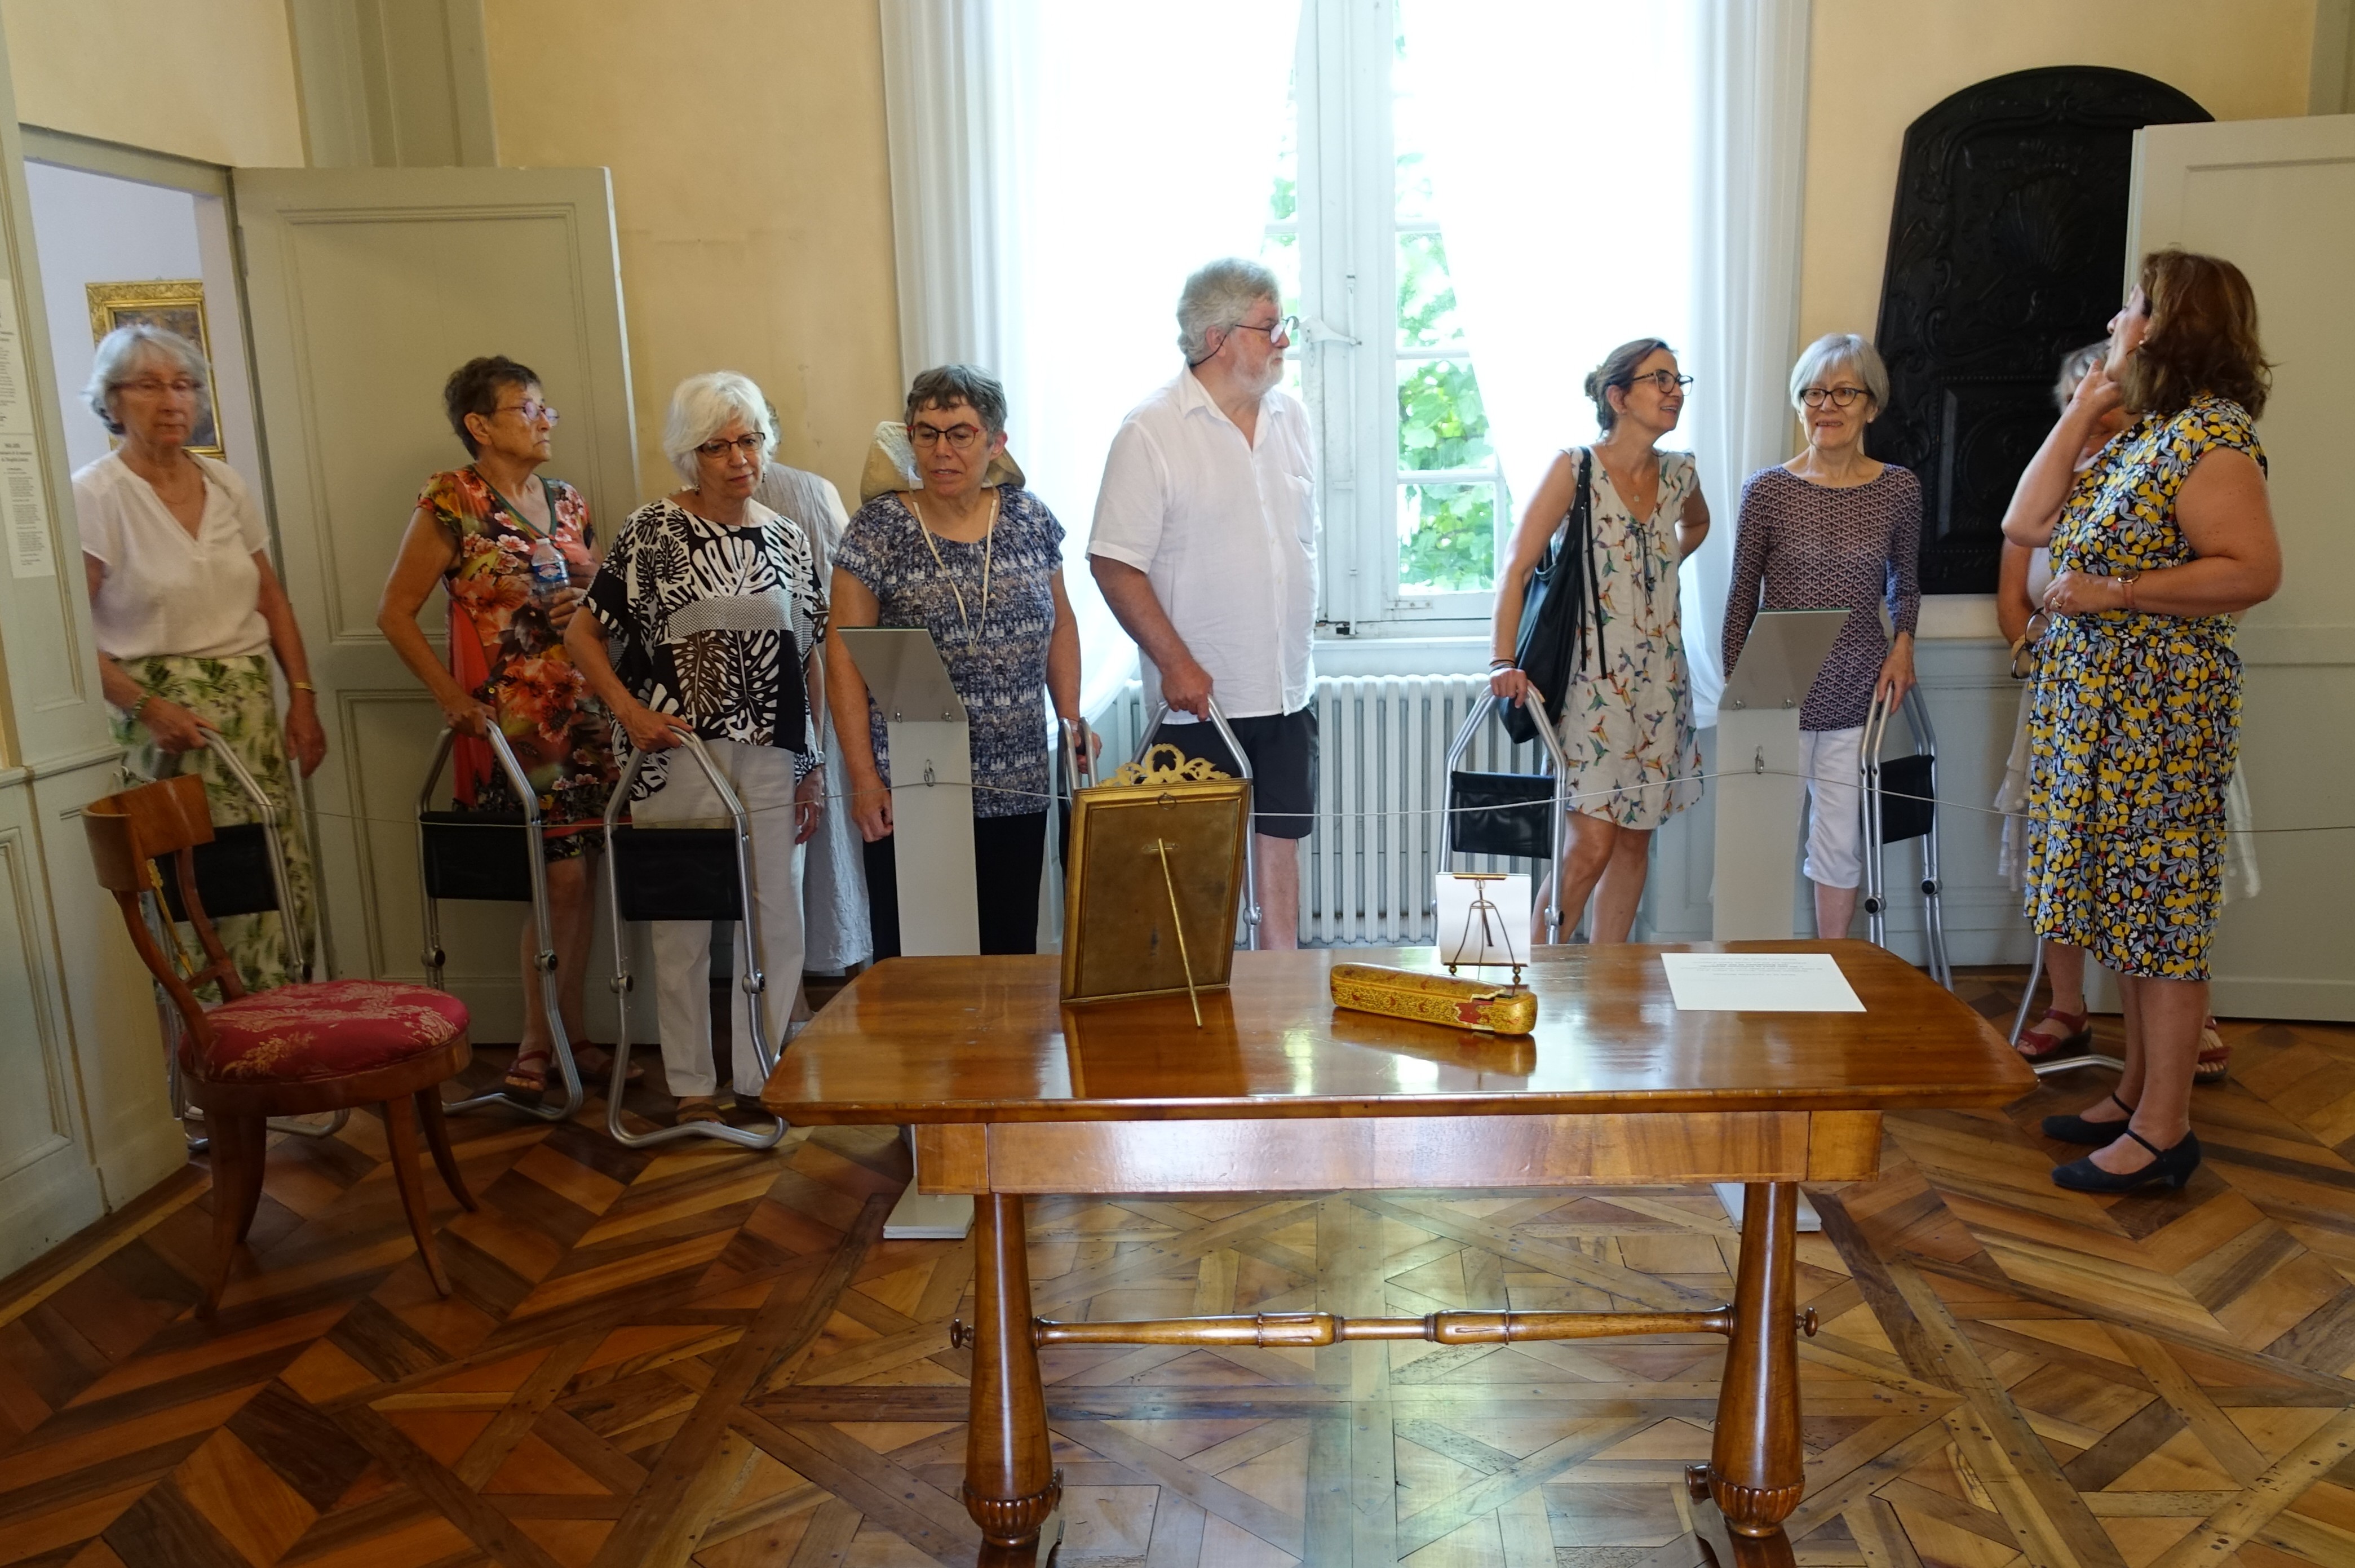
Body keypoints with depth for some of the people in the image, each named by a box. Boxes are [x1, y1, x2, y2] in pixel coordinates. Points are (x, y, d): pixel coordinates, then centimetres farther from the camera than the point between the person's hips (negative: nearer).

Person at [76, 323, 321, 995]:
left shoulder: (225, 483, 10)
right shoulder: (94, 496, -6)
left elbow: (272, 599, 15)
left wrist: (302, 697, 8)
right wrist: (147, 706, -21)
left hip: (251, 707, 5)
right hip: (167, 718, -5)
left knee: (285, 884, 4)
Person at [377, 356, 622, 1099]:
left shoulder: (567, 501, 11)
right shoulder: (451, 501, -6)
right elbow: (395, 612, -3)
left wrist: (594, 608, -1)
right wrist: (452, 696, -9)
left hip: (585, 713, 6)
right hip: (511, 721, -6)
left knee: (583, 876, 8)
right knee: (563, 875, -6)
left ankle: (567, 1031, 21)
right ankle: (540, 1038, 11)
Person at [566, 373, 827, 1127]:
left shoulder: (786, 541, 9)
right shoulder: (654, 532, -2)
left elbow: (807, 661, 10)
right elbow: (582, 633, 0)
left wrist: (812, 767, 8)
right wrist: (629, 710, -13)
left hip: (770, 757, 4)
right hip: (678, 755, -3)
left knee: (779, 919, 6)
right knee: (685, 925, 5)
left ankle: (764, 1077, 21)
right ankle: (692, 1085, 20)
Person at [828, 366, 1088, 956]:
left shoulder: (1029, 518, 5)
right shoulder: (877, 530, -5)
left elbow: (1060, 626, 15)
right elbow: (845, 659, -5)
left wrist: (1072, 722, 4)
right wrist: (864, 779, -11)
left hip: (1017, 792, 3)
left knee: (1012, 954, 9)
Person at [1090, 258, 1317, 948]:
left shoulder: (1290, 416, 8)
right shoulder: (1150, 433, -12)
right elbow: (1114, 563, -14)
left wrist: (1299, 643, 14)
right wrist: (1175, 662, -19)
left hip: (1287, 690, 6)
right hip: (1202, 696, -6)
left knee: (1281, 839, 13)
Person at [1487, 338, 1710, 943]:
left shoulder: (1679, 473, 8)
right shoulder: (1575, 469, -8)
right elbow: (1516, 568, -15)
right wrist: (1503, 661, -27)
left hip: (1661, 683, 6)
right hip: (1593, 681, -6)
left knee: (1636, 840, 9)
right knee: (1593, 843, -11)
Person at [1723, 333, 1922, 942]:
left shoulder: (1900, 488, 3)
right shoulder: (1768, 489, -4)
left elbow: (1905, 580, 17)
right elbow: (1742, 596, 1)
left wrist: (1903, 642, 0)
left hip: (1858, 695, 2)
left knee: (1841, 843, 9)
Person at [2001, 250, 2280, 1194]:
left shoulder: (2209, 432, -13)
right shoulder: (2137, 435, 14)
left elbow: (2255, 570, -21)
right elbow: (2024, 525, 10)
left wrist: (2111, 591, -20)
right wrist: (2081, 411, 8)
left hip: (2157, 709, -9)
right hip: (2098, 706, 9)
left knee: (2158, 905, -3)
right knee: (2128, 902, 14)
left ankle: (2164, 1130, 7)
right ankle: (2137, 1094, 25)